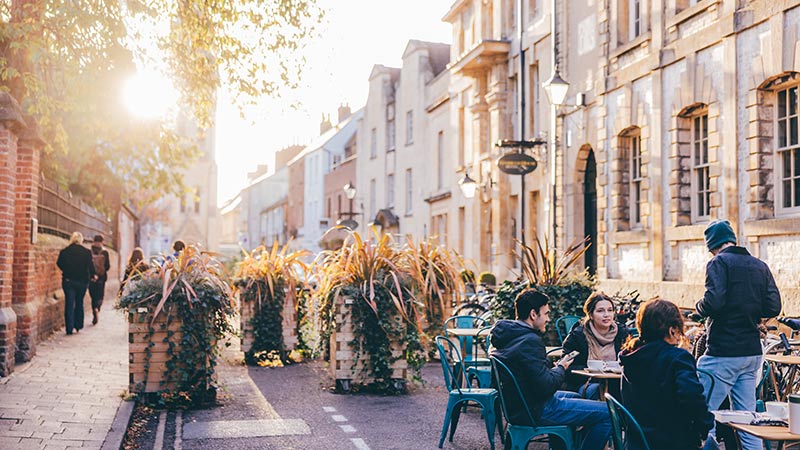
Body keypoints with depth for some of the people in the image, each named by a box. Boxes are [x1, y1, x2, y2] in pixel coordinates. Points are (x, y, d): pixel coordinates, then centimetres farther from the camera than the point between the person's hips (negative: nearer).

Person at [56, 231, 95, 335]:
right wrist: (92, 275, 14)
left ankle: (69, 328, -3)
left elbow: (59, 264, -1)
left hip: (68, 280, 0)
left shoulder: (64, 251, -5)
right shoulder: (87, 252, -8)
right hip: (82, 281, 0)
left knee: (69, 304, 3)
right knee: (79, 303, 15)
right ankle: (78, 325, 19)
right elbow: (90, 267, -5)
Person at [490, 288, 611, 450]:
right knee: (606, 413, -9)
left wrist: (551, 366, 6)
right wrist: (561, 368, -8)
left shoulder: (505, 335, 5)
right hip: (535, 410, -10)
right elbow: (545, 387, -25)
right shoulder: (529, 341, -24)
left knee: (575, 397, 34)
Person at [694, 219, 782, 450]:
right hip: (752, 352, 7)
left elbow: (713, 302, -21)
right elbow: (773, 308, 7)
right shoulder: (760, 266, 12)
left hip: (723, 352, -7)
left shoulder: (719, 263, -8)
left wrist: (700, 307, 0)